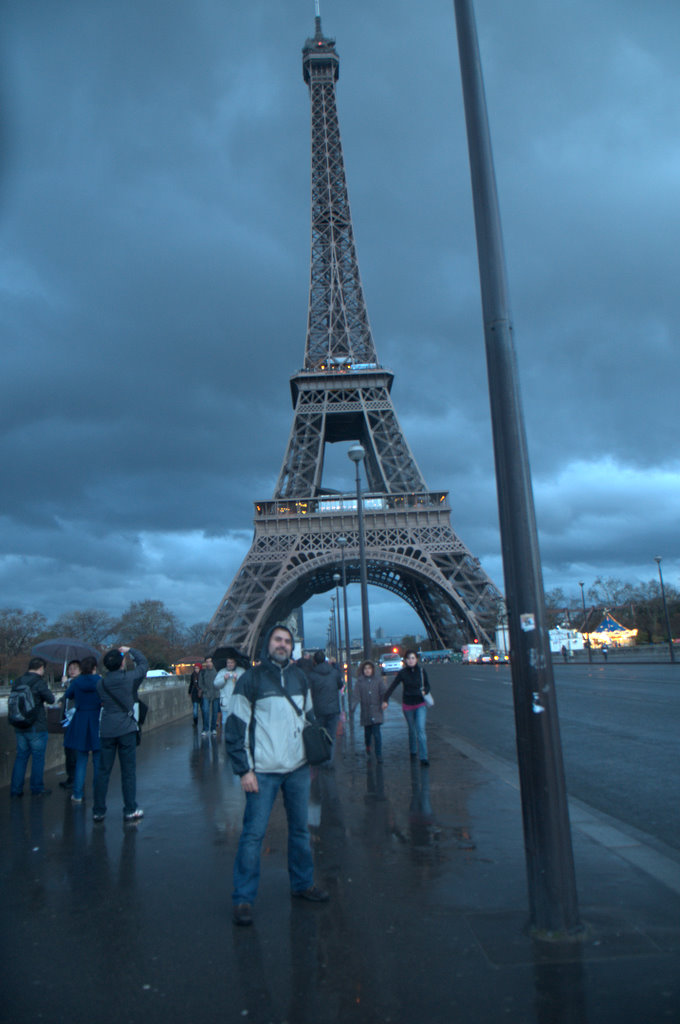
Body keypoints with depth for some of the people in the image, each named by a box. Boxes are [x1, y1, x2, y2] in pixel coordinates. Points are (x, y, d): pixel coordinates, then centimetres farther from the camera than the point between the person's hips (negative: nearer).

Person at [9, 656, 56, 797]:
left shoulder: (16, 682, 6)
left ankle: (15, 789, 15)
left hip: (19, 727, 6)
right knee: (38, 757, 5)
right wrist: (50, 693, 8)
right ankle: (37, 789, 11)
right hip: (36, 727, -6)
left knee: (21, 756, 14)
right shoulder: (39, 683, -16)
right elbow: (51, 700, -12)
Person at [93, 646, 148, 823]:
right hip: (126, 729, -2)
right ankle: (130, 810, 9)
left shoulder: (101, 684, -2)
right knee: (128, 771, 5)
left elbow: (102, 701, 13)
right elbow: (143, 663, 7)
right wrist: (130, 650, 19)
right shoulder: (130, 677, -9)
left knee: (103, 771, 10)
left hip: (106, 730, 3)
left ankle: (98, 811, 16)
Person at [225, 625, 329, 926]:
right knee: (253, 833, -2)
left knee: (300, 828, 15)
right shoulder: (251, 679, -7)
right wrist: (244, 769, -11)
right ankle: (243, 898, 11)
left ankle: (302, 883, 32)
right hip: (263, 771, -5)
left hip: (298, 769, 5)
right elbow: (236, 726, -7)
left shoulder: (299, 677, 8)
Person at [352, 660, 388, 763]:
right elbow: (356, 696, -3)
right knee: (367, 732, 12)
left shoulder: (378, 680, 3)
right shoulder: (359, 682, 2)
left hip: (377, 711, -1)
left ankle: (379, 755, -3)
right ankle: (368, 747, 43)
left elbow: (385, 692, -4)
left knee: (377, 732, -10)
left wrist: (384, 701, -22)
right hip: (365, 712, 1)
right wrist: (352, 707, -18)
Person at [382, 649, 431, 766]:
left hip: (420, 705, -1)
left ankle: (423, 757, -12)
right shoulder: (402, 673, -6)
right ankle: (413, 751, 36)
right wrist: (385, 700, -13)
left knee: (421, 730, -12)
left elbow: (427, 685, 7)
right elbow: (392, 687, -5)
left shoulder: (421, 671, -4)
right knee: (412, 729, 14)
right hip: (407, 705, 1)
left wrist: (424, 691, -15)